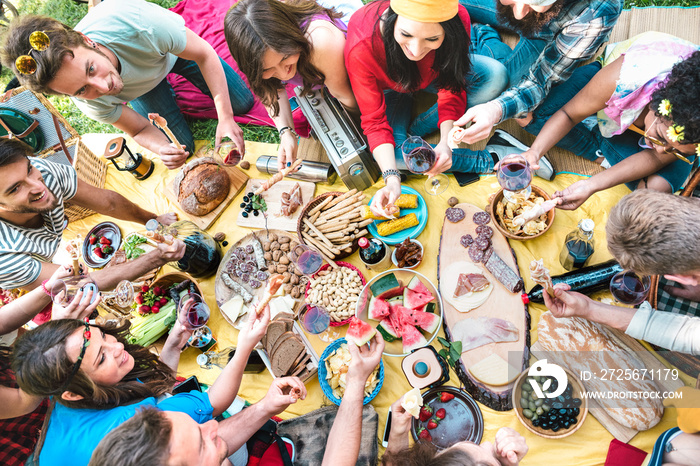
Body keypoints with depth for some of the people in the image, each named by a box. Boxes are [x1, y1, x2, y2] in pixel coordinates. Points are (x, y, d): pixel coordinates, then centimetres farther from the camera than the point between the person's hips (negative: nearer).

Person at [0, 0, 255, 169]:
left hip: (171, 49, 0)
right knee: (183, 146, 0)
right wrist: (161, 148, -45)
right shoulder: (89, 103, -36)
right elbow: (141, 129, -20)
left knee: (242, 104, 3)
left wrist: (225, 119, -42)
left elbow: (205, 55, -34)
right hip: (141, 85, 1)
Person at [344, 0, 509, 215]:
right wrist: (392, 178, -43)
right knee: (393, 154, -30)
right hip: (390, 89, -2)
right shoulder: (361, 49, -39)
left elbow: (452, 88, -20)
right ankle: (489, 161, -17)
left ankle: (414, 131, -13)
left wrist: (445, 142, -36)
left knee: (495, 78, -25)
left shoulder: (457, 19, -32)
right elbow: (374, 120, -31)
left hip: (434, 75, 2)